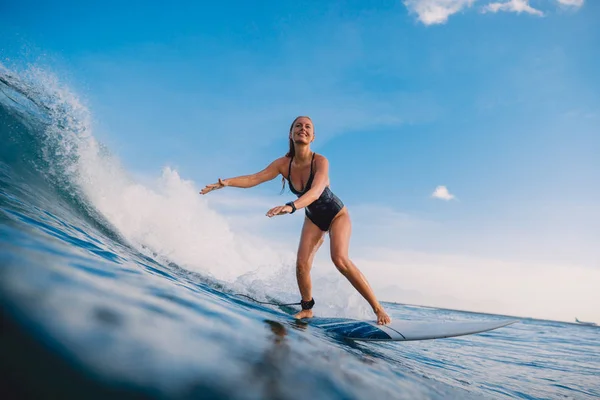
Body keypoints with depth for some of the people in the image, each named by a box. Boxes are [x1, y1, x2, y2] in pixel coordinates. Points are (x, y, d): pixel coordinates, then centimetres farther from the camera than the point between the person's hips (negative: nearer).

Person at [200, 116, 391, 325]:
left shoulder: (320, 161, -30)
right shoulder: (284, 163, -15)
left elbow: (316, 191, -47)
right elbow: (254, 178, -18)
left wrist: (291, 206, -63)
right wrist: (226, 182, -34)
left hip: (336, 214, -5)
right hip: (313, 218, 5)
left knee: (340, 259, -25)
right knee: (301, 265, -10)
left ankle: (378, 308, -15)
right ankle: (307, 309, 15)